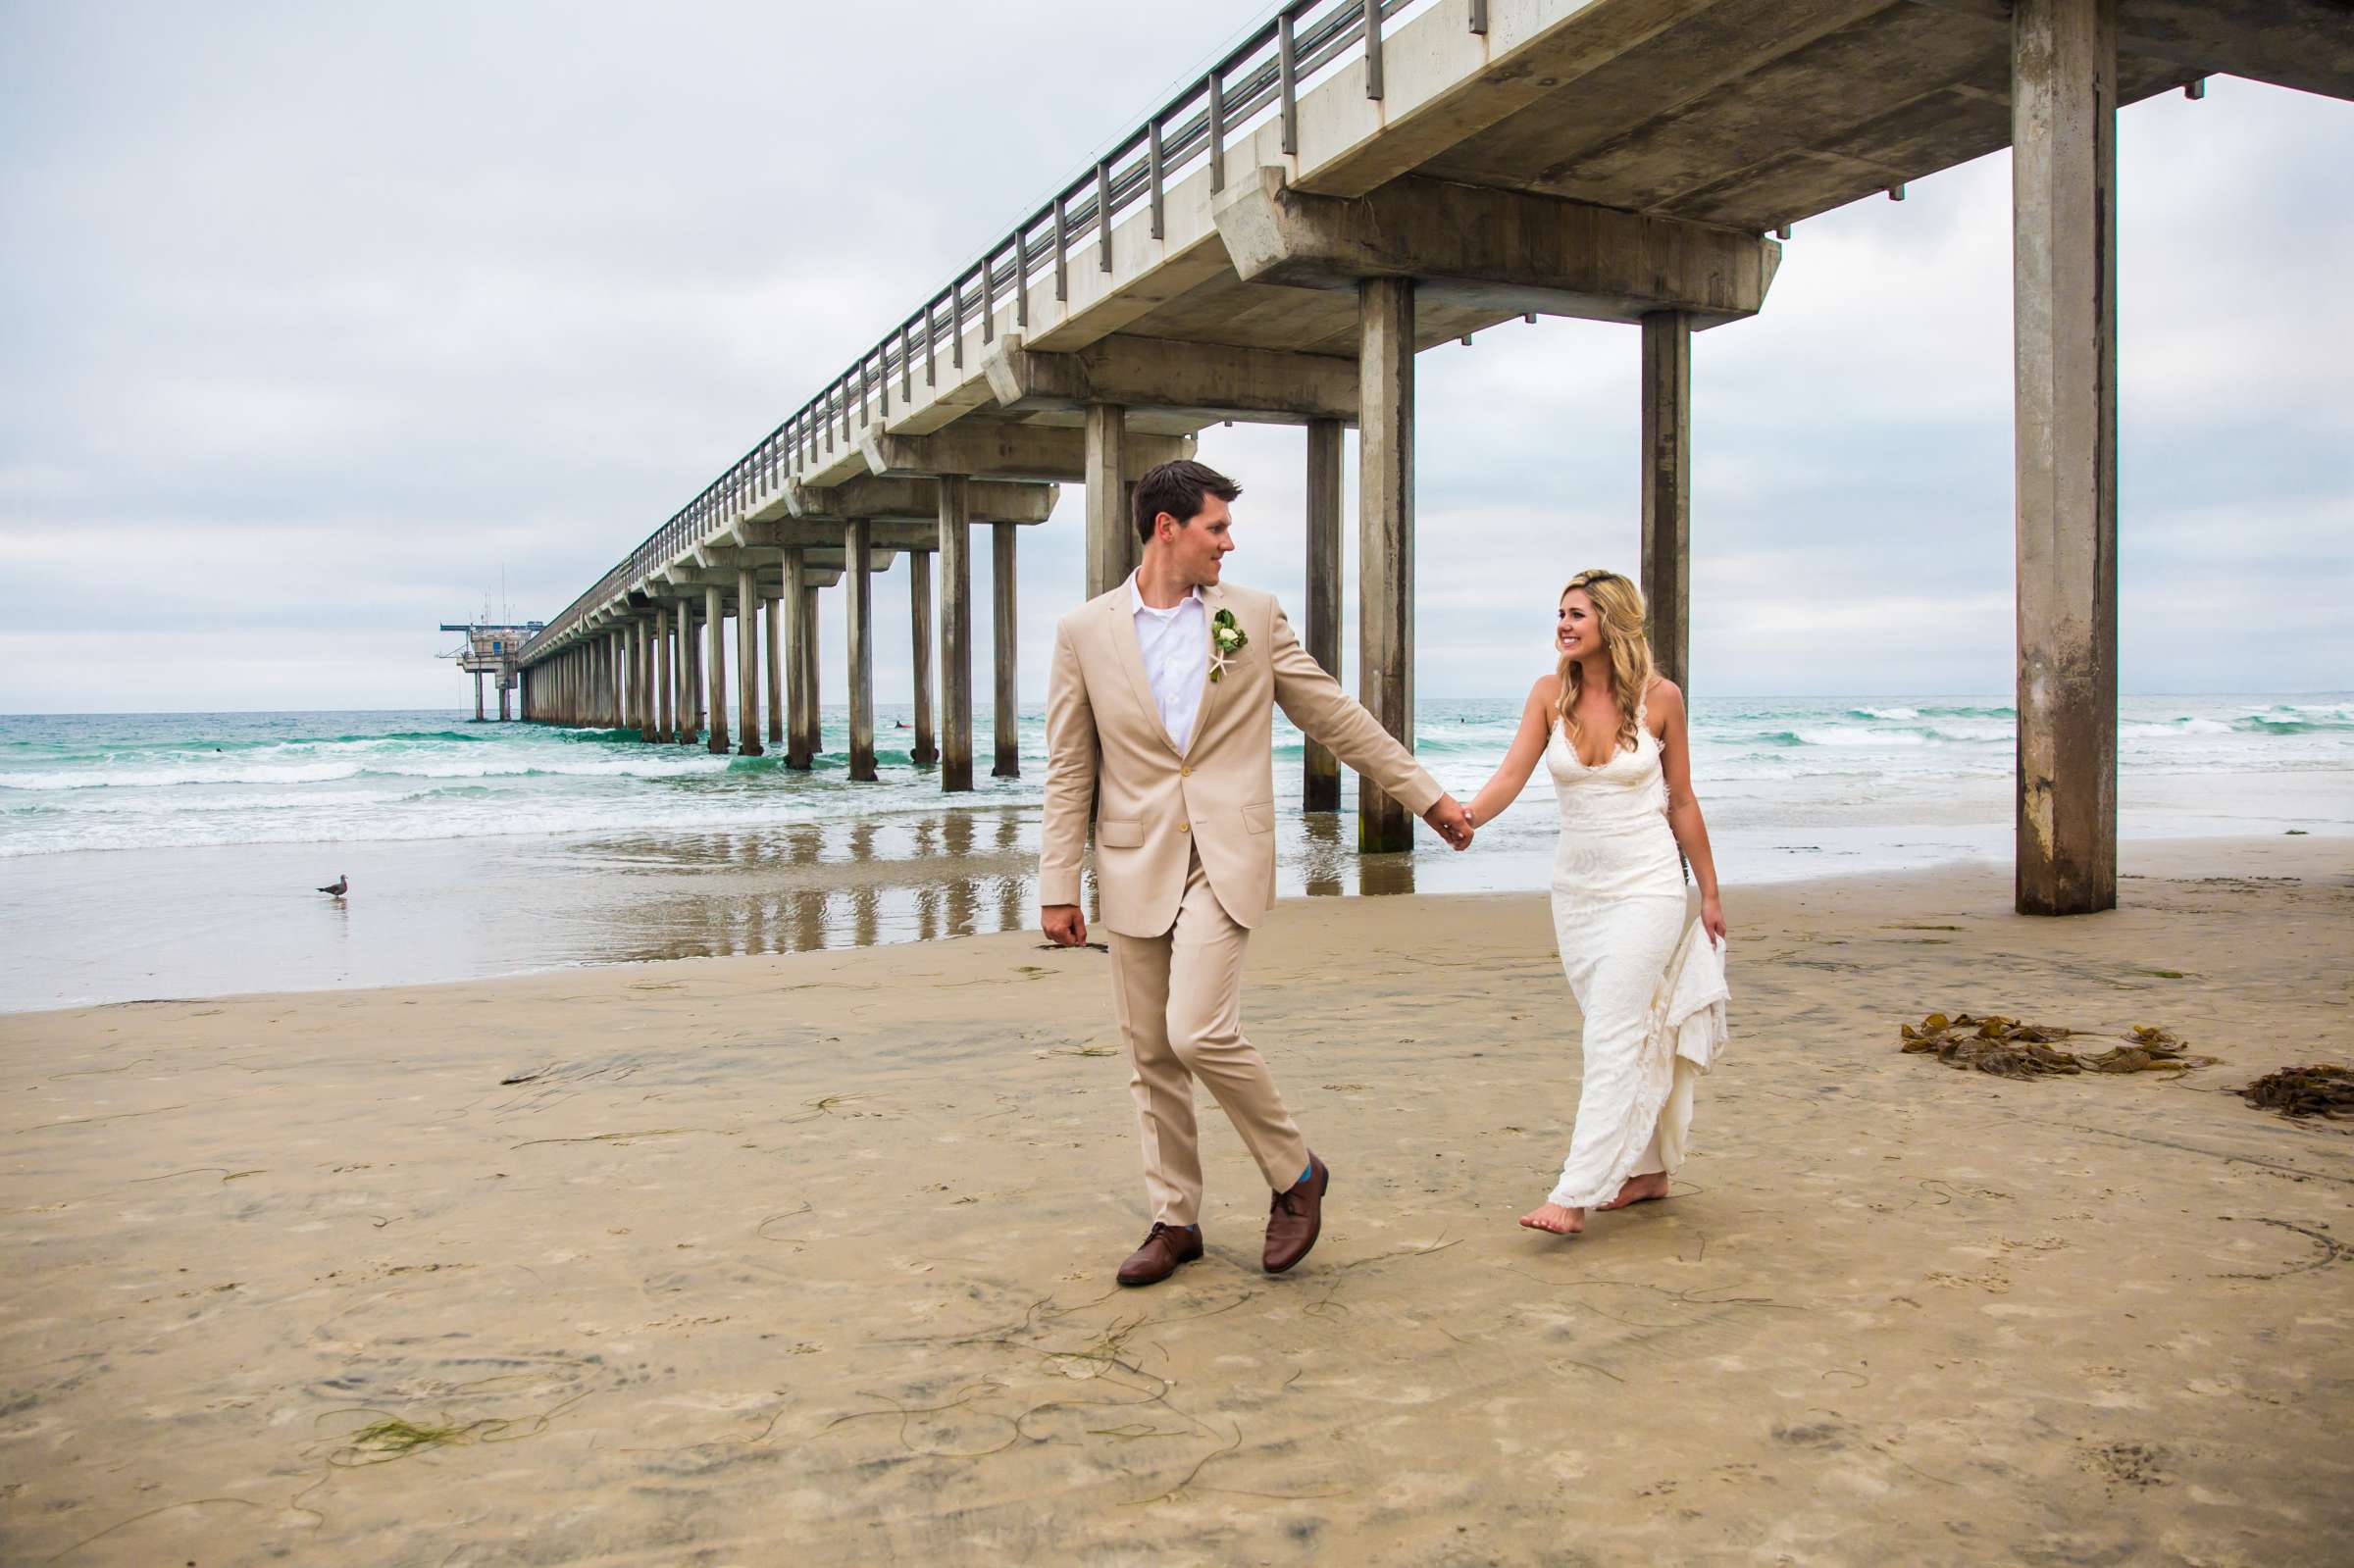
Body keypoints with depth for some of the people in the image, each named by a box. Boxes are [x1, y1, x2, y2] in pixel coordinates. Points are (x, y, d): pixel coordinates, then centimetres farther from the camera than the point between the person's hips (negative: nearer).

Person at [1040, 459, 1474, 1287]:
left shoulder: (1254, 616, 4)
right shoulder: (1085, 631, 3)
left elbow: (1337, 716, 9)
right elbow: (1069, 769, 5)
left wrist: (1427, 795, 11)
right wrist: (1058, 886, 2)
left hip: (1226, 859, -2)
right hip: (1136, 867, 2)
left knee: (1199, 1032, -16)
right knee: (1151, 1054, 7)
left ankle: (1294, 1172, 8)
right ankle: (1174, 1220, 23)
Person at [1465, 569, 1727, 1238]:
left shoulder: (1660, 697, -7)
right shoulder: (1550, 693, 0)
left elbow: (1681, 801, 2)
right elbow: (1512, 775, -9)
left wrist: (1710, 892, 7)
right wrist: (1464, 816, -30)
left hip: (1647, 885, -4)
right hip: (1577, 887, 4)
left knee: (1614, 1037, -10)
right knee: (1630, 1034, 14)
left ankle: (1575, 1195, -11)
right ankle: (1649, 1170, 27)